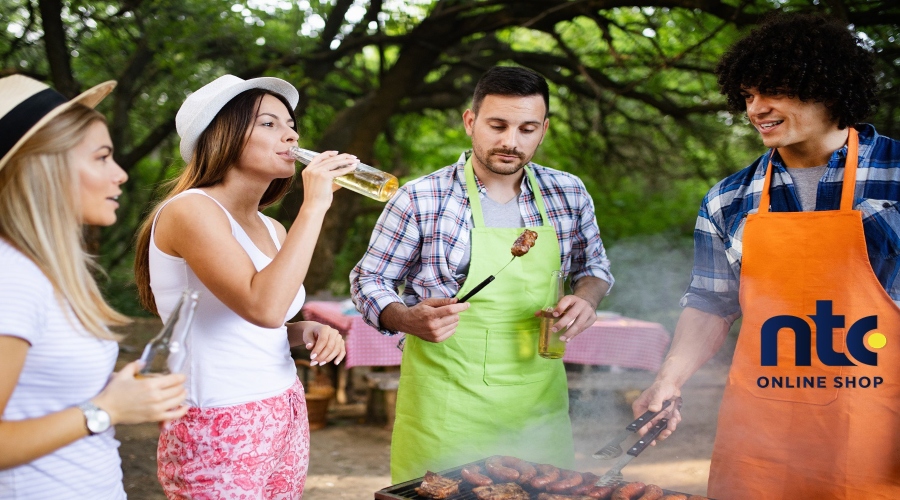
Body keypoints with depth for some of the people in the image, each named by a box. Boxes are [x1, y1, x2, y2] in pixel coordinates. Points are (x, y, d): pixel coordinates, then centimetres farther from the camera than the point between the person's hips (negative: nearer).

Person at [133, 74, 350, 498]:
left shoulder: (272, 230, 10)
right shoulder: (190, 210, -14)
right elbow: (263, 307, -28)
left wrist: (308, 331, 0)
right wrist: (313, 206, -22)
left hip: (286, 419, 8)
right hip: (221, 431, -8)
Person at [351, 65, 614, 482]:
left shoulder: (569, 194, 3)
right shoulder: (419, 201, -8)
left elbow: (594, 265, 19)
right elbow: (369, 280, 0)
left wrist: (586, 297, -4)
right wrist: (408, 319, -19)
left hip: (539, 402, 4)